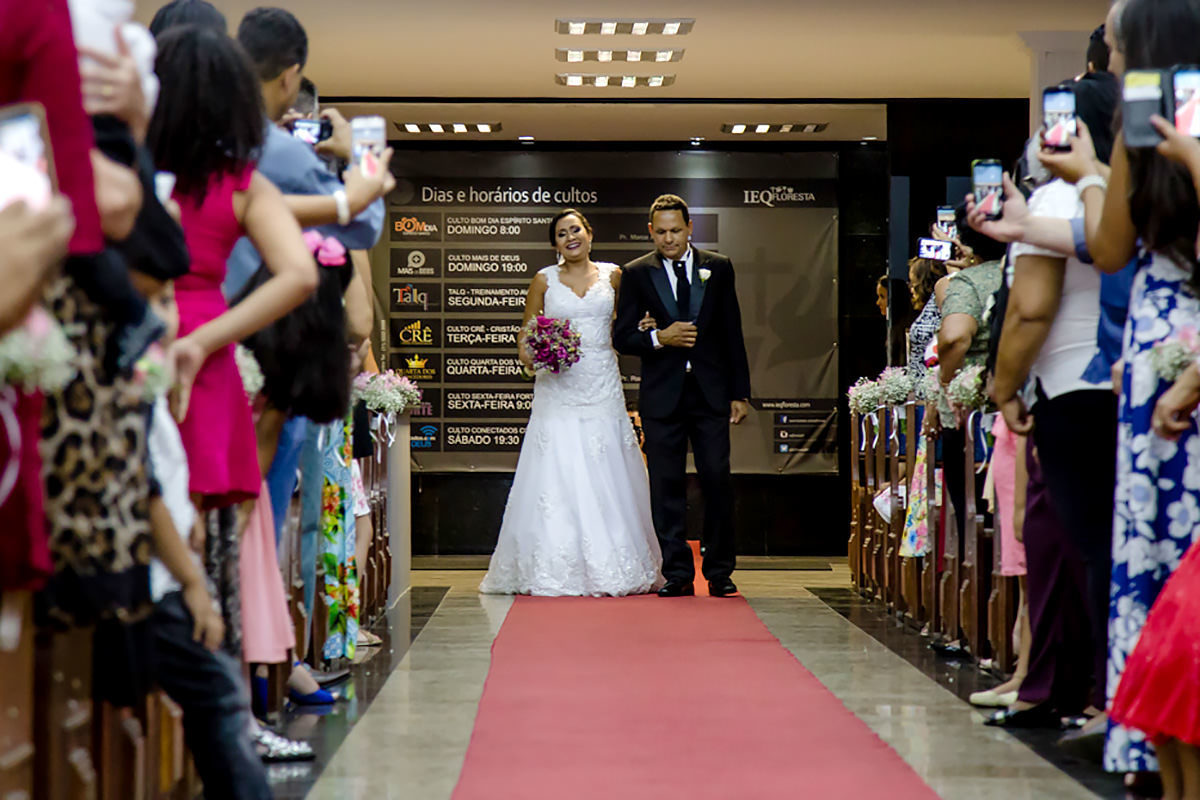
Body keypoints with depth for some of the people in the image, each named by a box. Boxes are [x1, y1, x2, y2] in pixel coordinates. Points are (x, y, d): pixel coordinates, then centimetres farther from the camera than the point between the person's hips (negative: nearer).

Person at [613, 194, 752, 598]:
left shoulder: (718, 268, 7)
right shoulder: (637, 273, 3)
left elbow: (733, 334, 9)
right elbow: (622, 337, 3)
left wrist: (740, 393, 5)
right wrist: (659, 338, -16)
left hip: (711, 393, 0)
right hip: (662, 395, 0)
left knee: (717, 480, -2)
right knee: (666, 485, 1)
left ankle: (719, 572, 9)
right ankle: (677, 573, 8)